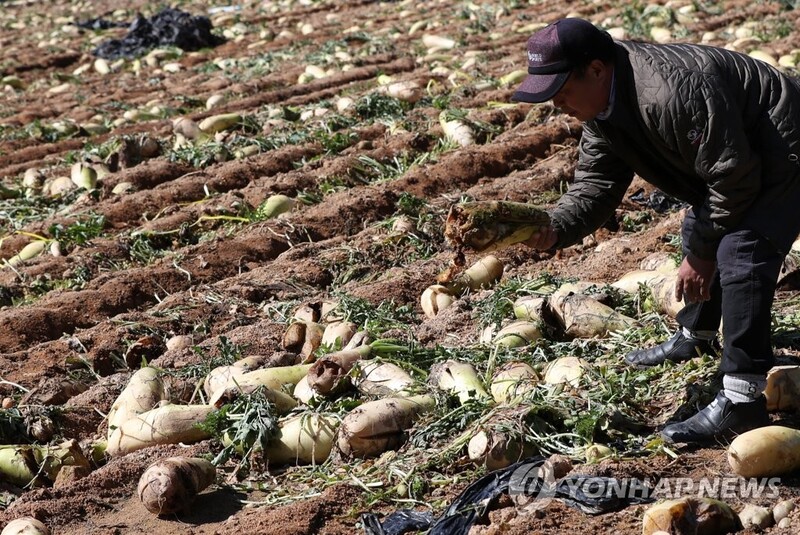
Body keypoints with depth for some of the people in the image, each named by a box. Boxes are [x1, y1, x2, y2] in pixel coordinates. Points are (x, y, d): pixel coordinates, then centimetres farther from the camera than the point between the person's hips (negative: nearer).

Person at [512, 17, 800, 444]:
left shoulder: (673, 92, -36)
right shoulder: (602, 106, -4)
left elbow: (734, 179, -30)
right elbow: (594, 185, -5)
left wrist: (701, 253, -18)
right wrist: (553, 230, -25)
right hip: (737, 161, 11)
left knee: (740, 256, -25)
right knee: (699, 232, 25)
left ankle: (742, 401, -25)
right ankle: (695, 338, 47)